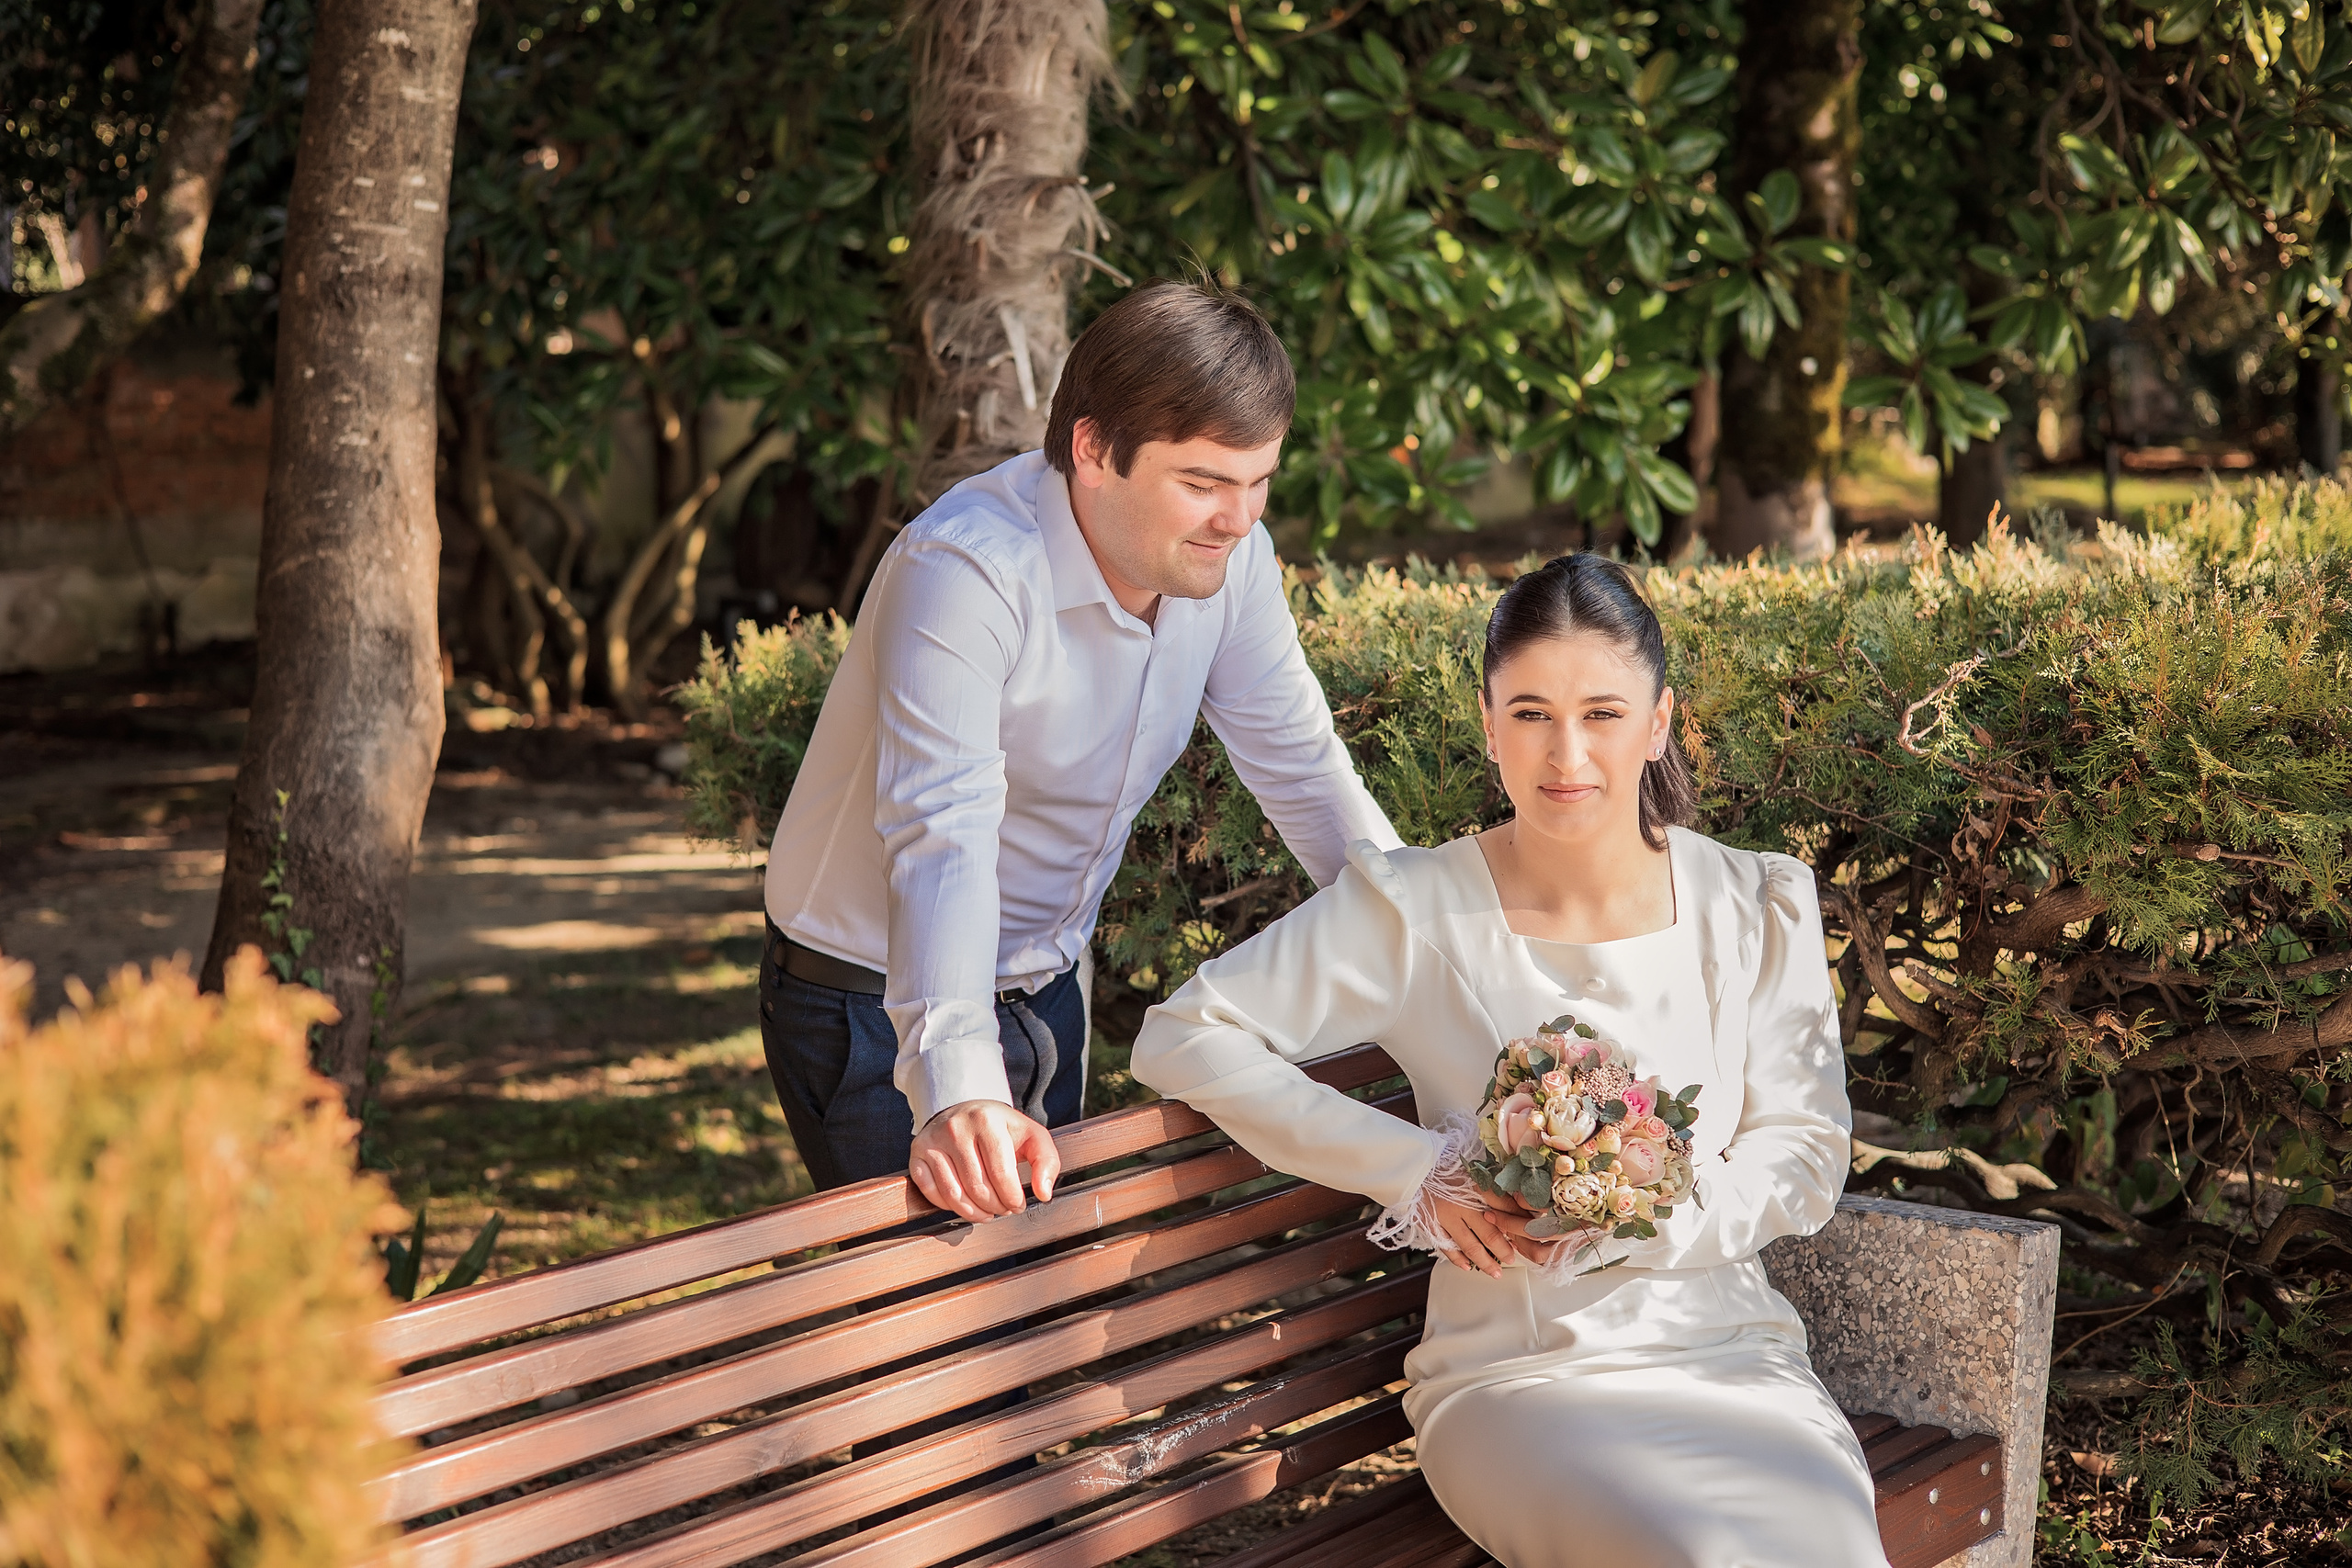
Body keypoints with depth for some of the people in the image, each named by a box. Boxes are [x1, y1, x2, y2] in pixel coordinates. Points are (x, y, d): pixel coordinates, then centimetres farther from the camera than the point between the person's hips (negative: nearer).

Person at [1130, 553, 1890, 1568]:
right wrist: (1414, 1171, -10)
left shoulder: (1759, 909, 7)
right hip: (1517, 1370, -2)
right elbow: (1184, 1039, -3)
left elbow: (1804, 1161, 6)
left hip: (1730, 1356, 3)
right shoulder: (1418, 911, -1)